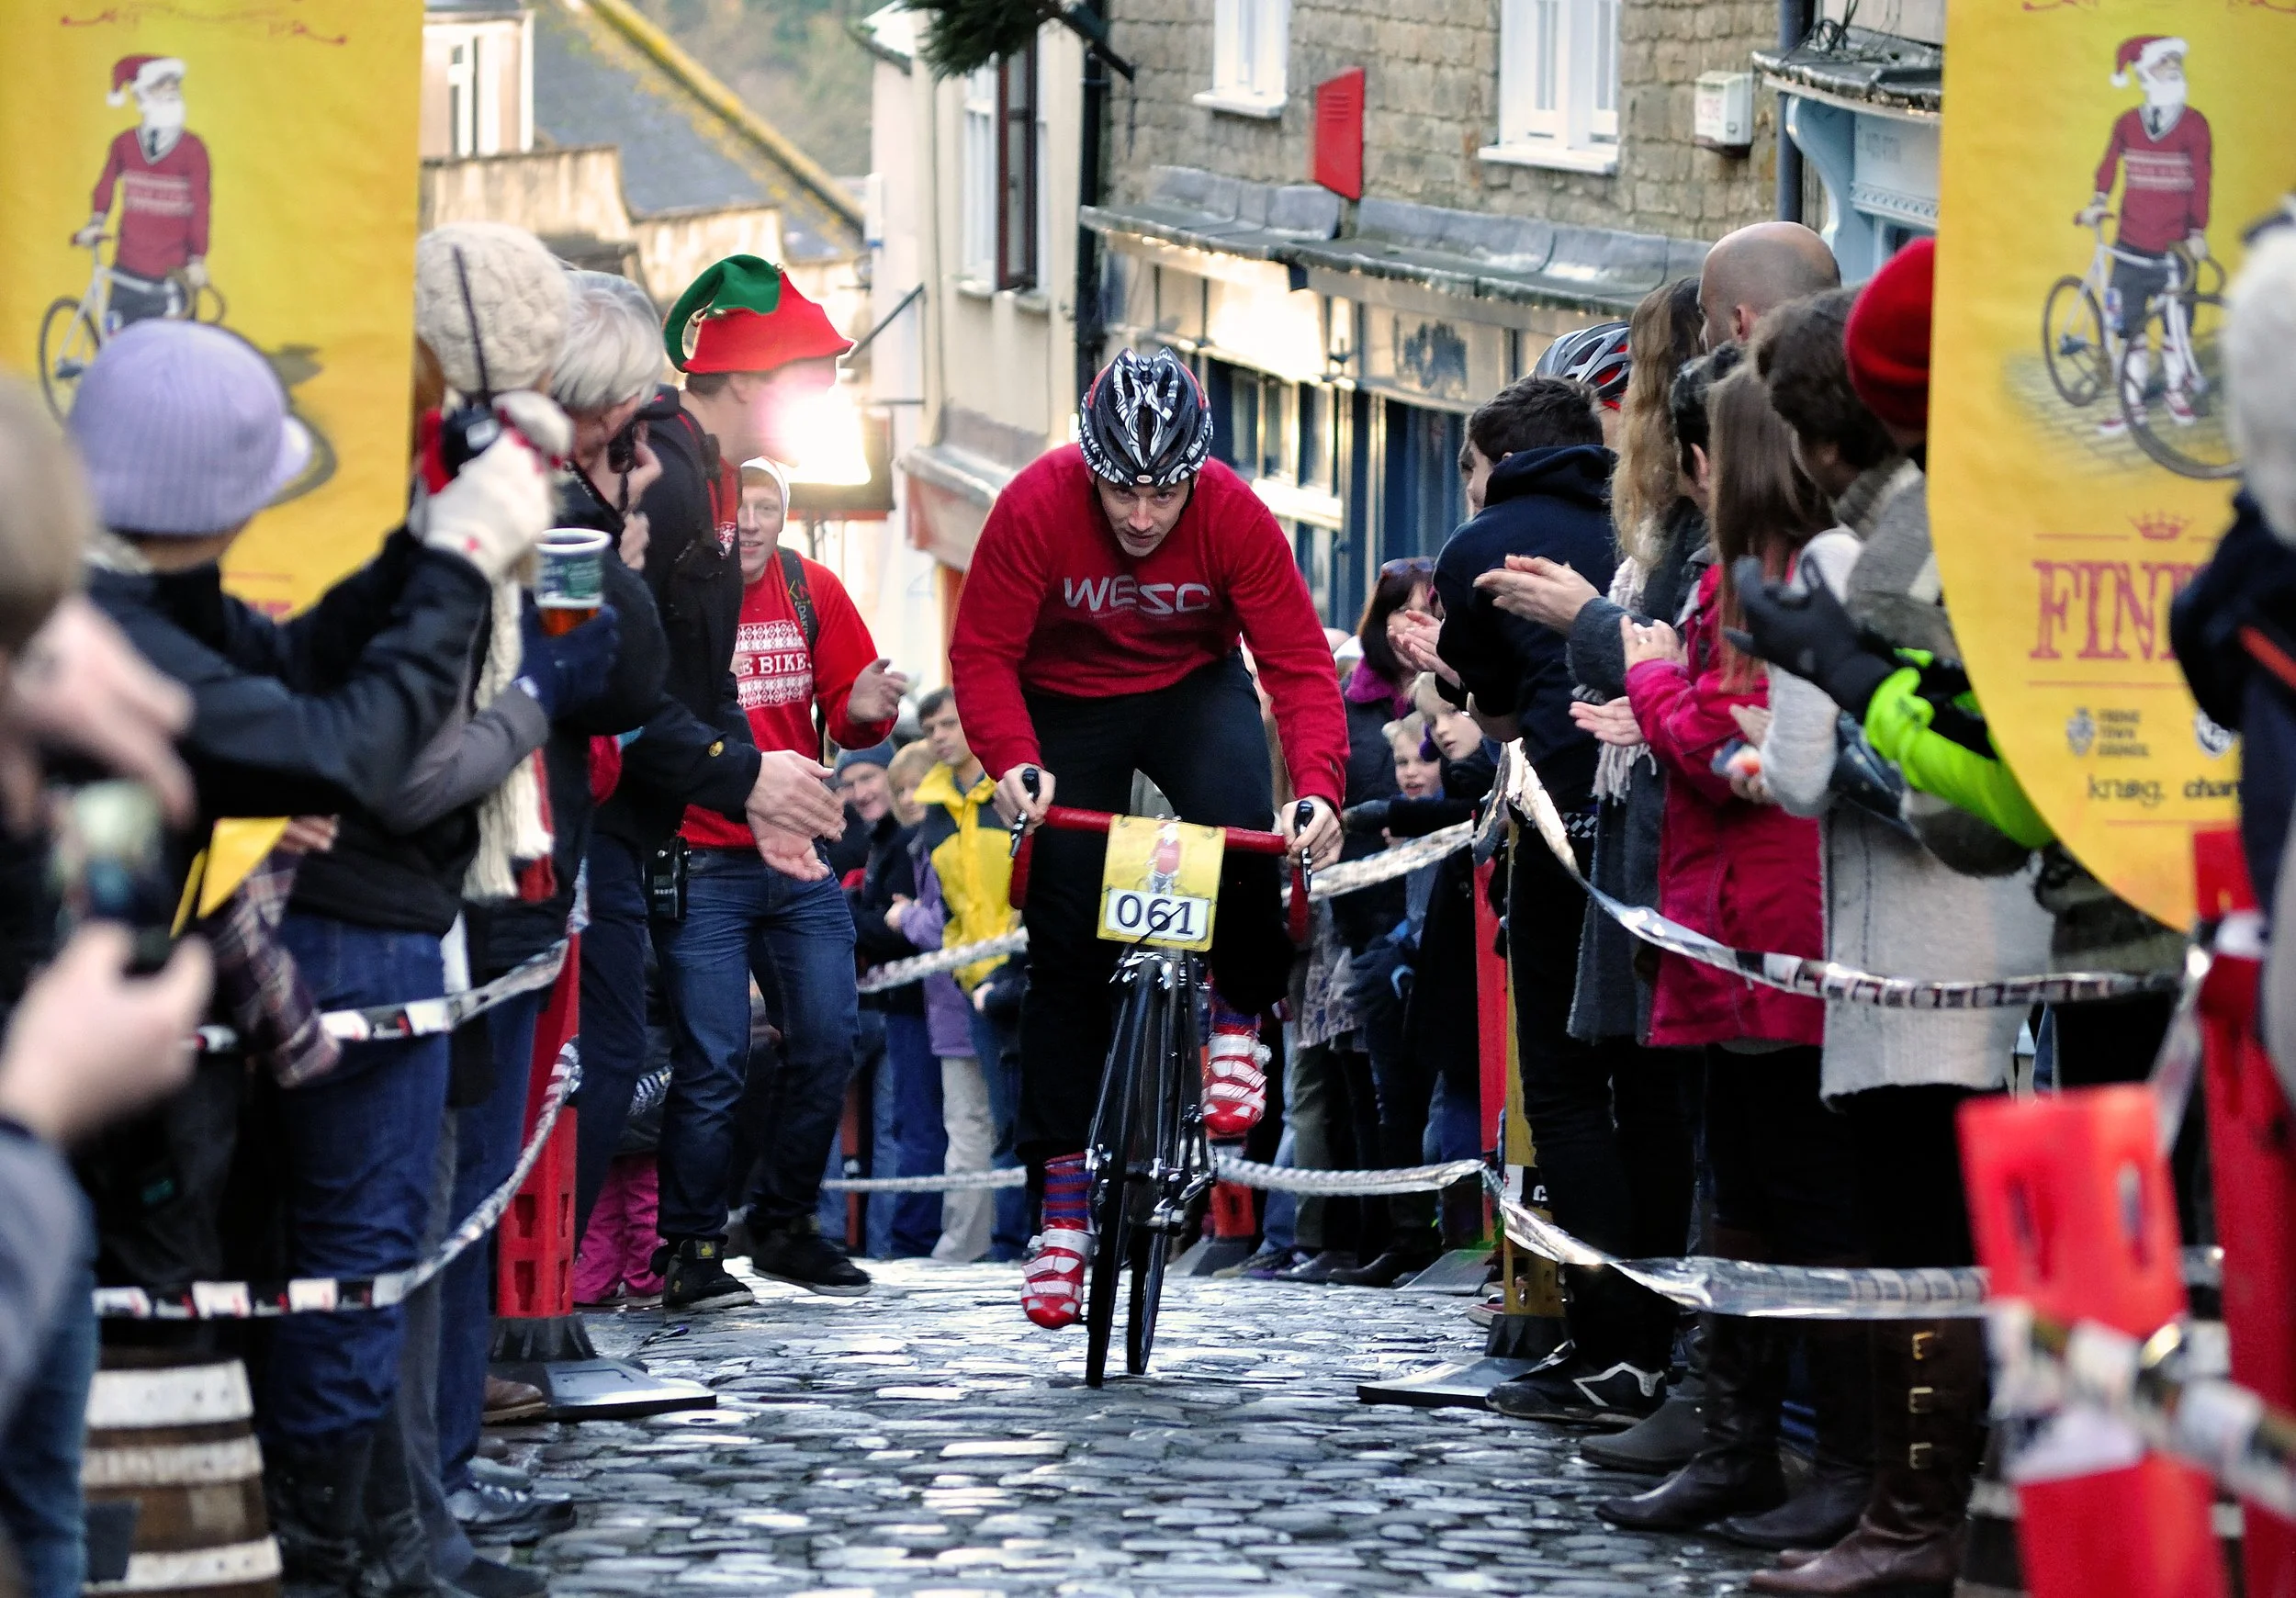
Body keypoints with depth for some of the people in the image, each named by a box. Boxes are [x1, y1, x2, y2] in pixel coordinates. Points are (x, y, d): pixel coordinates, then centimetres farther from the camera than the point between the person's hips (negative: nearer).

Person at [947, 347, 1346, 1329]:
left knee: (1238, 822, -34)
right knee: (1067, 954, -4)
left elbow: (1299, 663, -23)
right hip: (1068, 704, 0)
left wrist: (1318, 786, -38)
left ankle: (1237, 1012, -6)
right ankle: (1060, 1196, 4)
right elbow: (982, 652, -21)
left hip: (1194, 688, 0)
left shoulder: (1234, 516, -24)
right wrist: (1012, 760, -38)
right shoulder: (1036, 507, -27)